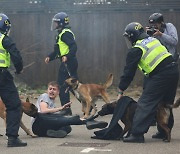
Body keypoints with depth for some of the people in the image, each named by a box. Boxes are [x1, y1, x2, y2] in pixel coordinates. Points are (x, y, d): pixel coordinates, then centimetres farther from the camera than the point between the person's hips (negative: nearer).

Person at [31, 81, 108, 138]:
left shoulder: (52, 103, 34)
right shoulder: (44, 96, 13)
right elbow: (43, 111, -9)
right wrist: (60, 108, -11)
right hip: (37, 124, -8)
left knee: (67, 128, -15)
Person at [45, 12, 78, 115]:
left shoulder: (65, 33, -13)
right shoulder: (62, 34, 20)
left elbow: (74, 47, -25)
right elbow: (58, 51, 25)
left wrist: (67, 56, -37)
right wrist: (50, 57, 14)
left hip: (68, 63, -10)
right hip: (66, 64, 10)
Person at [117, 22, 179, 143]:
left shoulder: (135, 50, -3)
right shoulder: (153, 40, 18)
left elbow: (129, 72, -1)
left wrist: (121, 91, 6)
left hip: (161, 76, -8)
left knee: (145, 103, -6)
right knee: (166, 105, 19)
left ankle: (137, 134, -12)